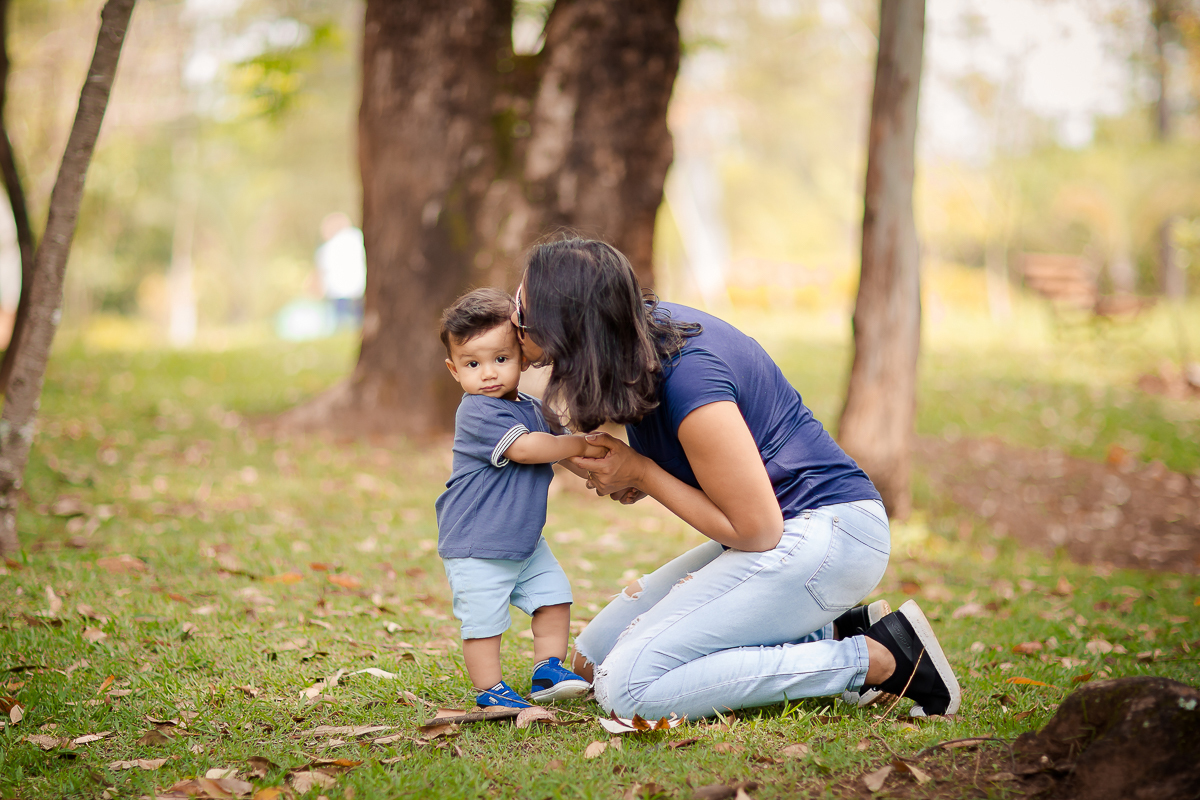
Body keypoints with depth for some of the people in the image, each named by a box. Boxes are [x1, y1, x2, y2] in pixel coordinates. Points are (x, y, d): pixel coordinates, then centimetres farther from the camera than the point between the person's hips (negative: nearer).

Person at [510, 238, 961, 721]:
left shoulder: (688, 377, -27)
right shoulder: (644, 326, 0)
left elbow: (755, 530, -22)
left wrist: (641, 473, -13)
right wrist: (633, 476, -2)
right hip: (779, 532, 10)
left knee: (627, 686, -20)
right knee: (591, 658, 9)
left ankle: (877, 658, -13)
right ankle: (830, 635, 5)